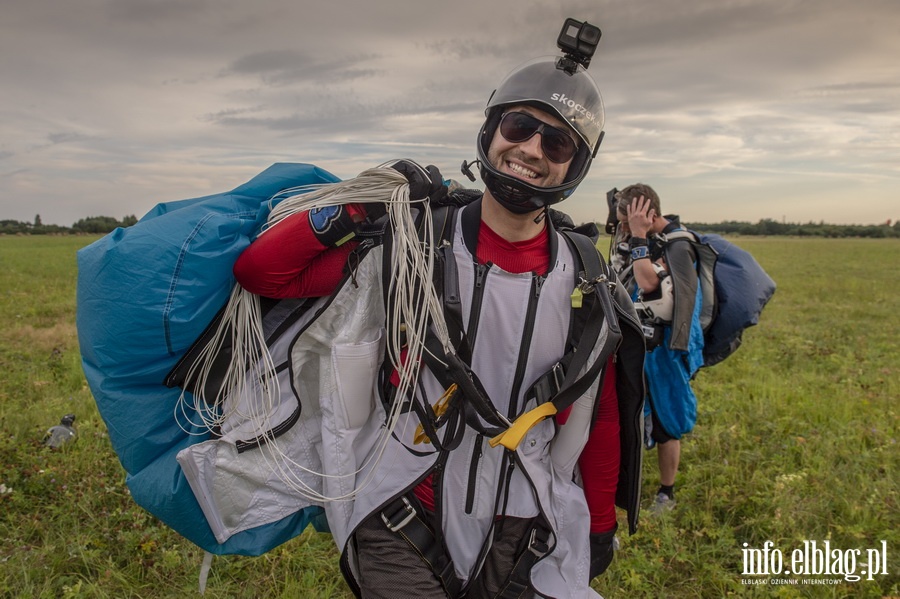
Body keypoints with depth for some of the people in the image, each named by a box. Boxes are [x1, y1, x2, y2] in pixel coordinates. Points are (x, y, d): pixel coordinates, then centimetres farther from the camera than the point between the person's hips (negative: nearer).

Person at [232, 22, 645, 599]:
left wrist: (600, 527, 14)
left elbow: (601, 421, 6)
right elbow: (260, 270, -9)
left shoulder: (589, 289, -5)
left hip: (523, 542, 3)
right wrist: (361, 208, -17)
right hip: (401, 530, -2)